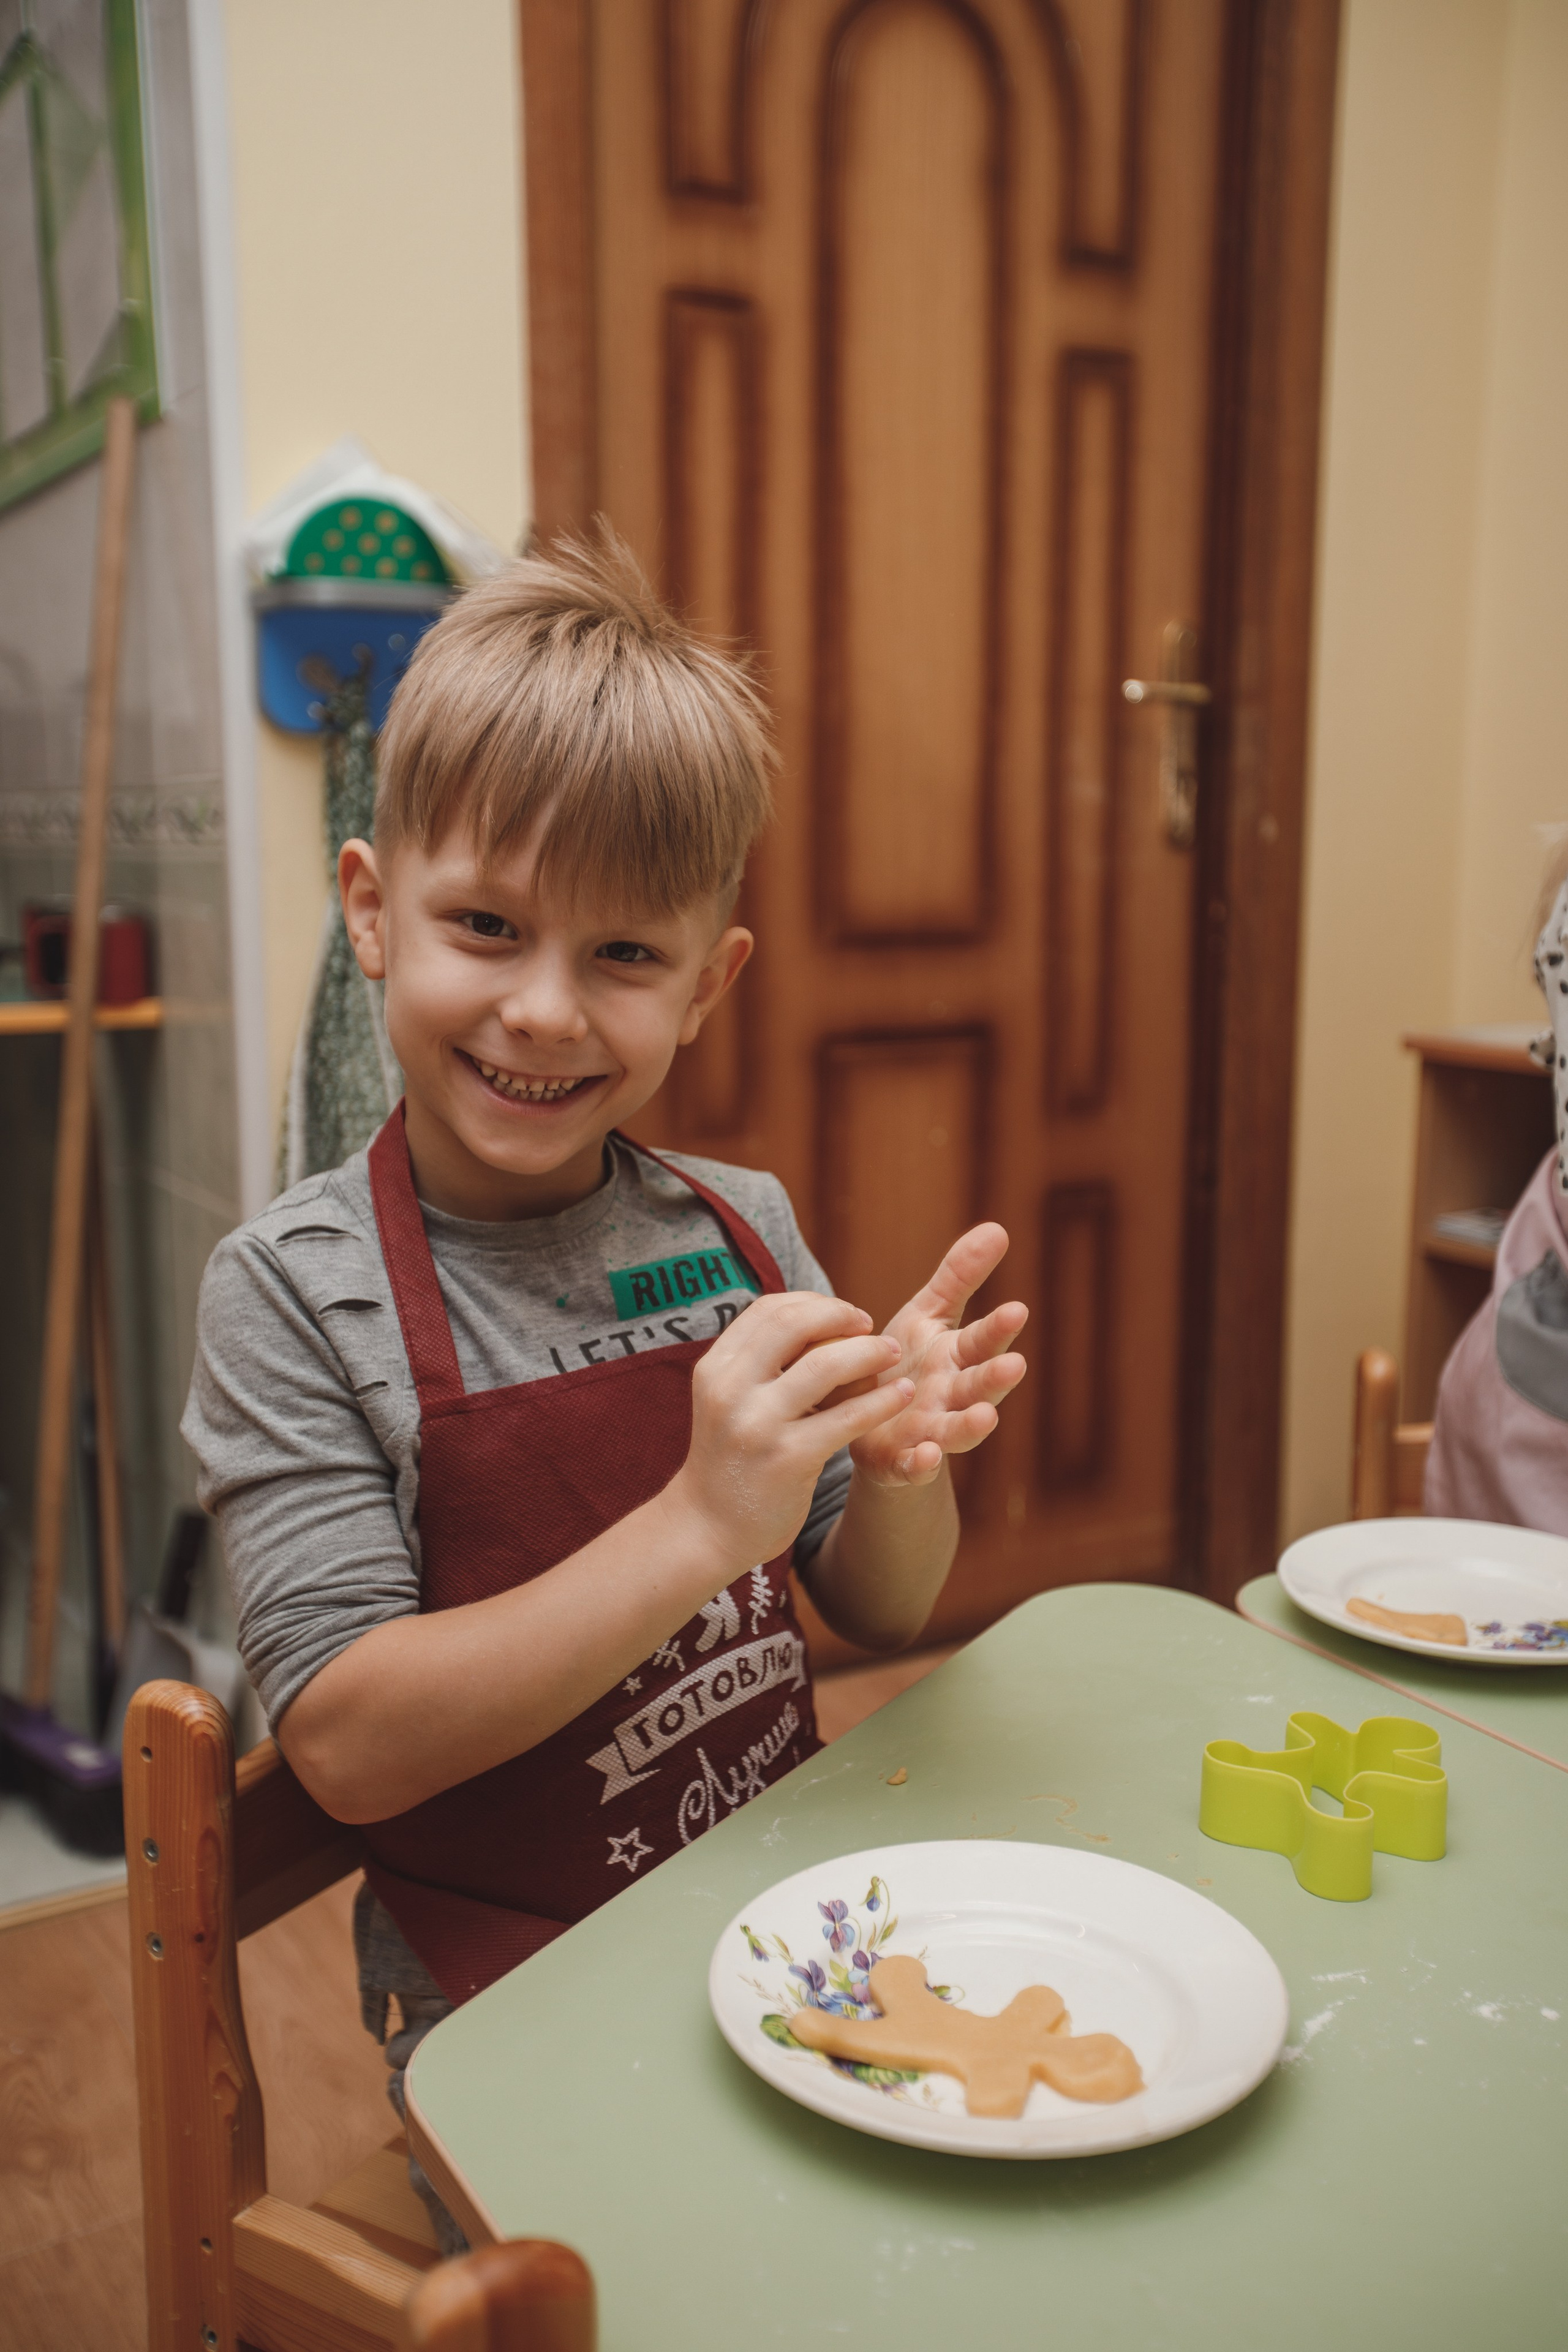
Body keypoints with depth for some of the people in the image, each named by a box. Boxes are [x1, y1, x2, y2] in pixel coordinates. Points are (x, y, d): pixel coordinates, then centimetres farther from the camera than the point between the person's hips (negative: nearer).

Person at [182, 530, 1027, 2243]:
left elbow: (883, 1615, 6)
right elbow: (350, 1748, -17)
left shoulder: (742, 1230, -1)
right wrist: (700, 1525, -28)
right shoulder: (295, 1293, -12)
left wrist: (899, 1467, -17)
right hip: (522, 2020, -3)